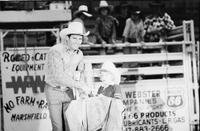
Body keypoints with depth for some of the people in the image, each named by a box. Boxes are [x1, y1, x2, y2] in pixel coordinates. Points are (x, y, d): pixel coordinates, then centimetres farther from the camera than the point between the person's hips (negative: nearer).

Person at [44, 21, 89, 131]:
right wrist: (78, 85, -32)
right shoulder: (55, 51, -25)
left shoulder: (79, 54, -3)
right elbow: (58, 77, -33)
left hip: (67, 92, 5)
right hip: (53, 91, -5)